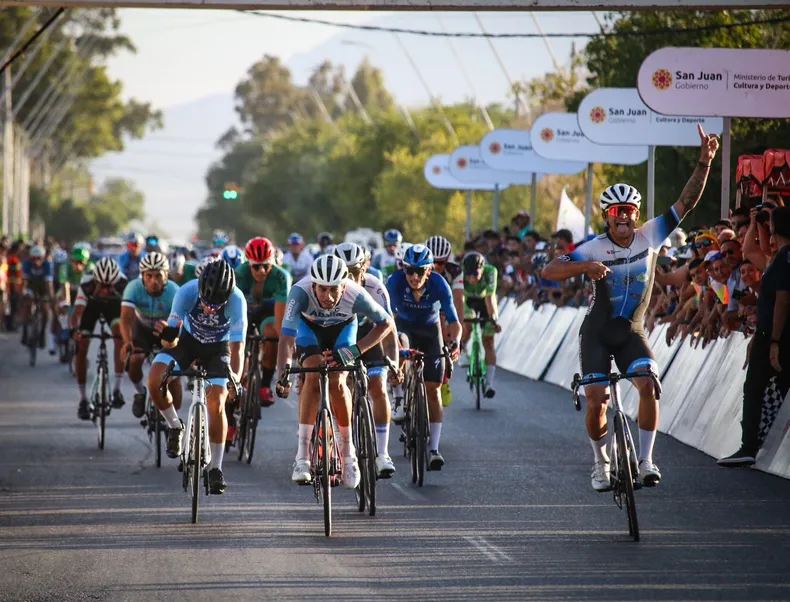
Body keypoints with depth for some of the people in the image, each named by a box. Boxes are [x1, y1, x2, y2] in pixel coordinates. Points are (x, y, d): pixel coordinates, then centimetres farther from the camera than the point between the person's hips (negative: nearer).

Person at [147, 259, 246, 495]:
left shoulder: (236, 301, -35)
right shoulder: (187, 292, -33)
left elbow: (237, 347, -35)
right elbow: (170, 343, -31)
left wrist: (235, 379, -51)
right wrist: (168, 337, -56)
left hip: (218, 348, -1)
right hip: (187, 340, 1)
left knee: (216, 403, -17)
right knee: (154, 380, -22)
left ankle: (215, 469, -3)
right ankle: (175, 427, 5)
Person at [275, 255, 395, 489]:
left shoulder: (356, 296, -36)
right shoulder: (300, 292, -39)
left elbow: (386, 324, -20)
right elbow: (287, 337, -44)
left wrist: (355, 350, -30)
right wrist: (282, 374, -58)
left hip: (343, 329, 0)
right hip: (310, 327, 0)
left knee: (336, 383, -21)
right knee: (313, 377, -24)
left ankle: (348, 450, -1)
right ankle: (302, 455, -22)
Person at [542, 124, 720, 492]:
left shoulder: (650, 237, -7)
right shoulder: (594, 249, -15)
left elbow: (687, 202, -9)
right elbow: (549, 272, -23)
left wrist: (705, 162, -20)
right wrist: (584, 267, -40)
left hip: (631, 333, 2)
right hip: (597, 333, -2)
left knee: (648, 385, -22)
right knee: (596, 401, -8)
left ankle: (645, 459, -14)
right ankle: (600, 462, 16)